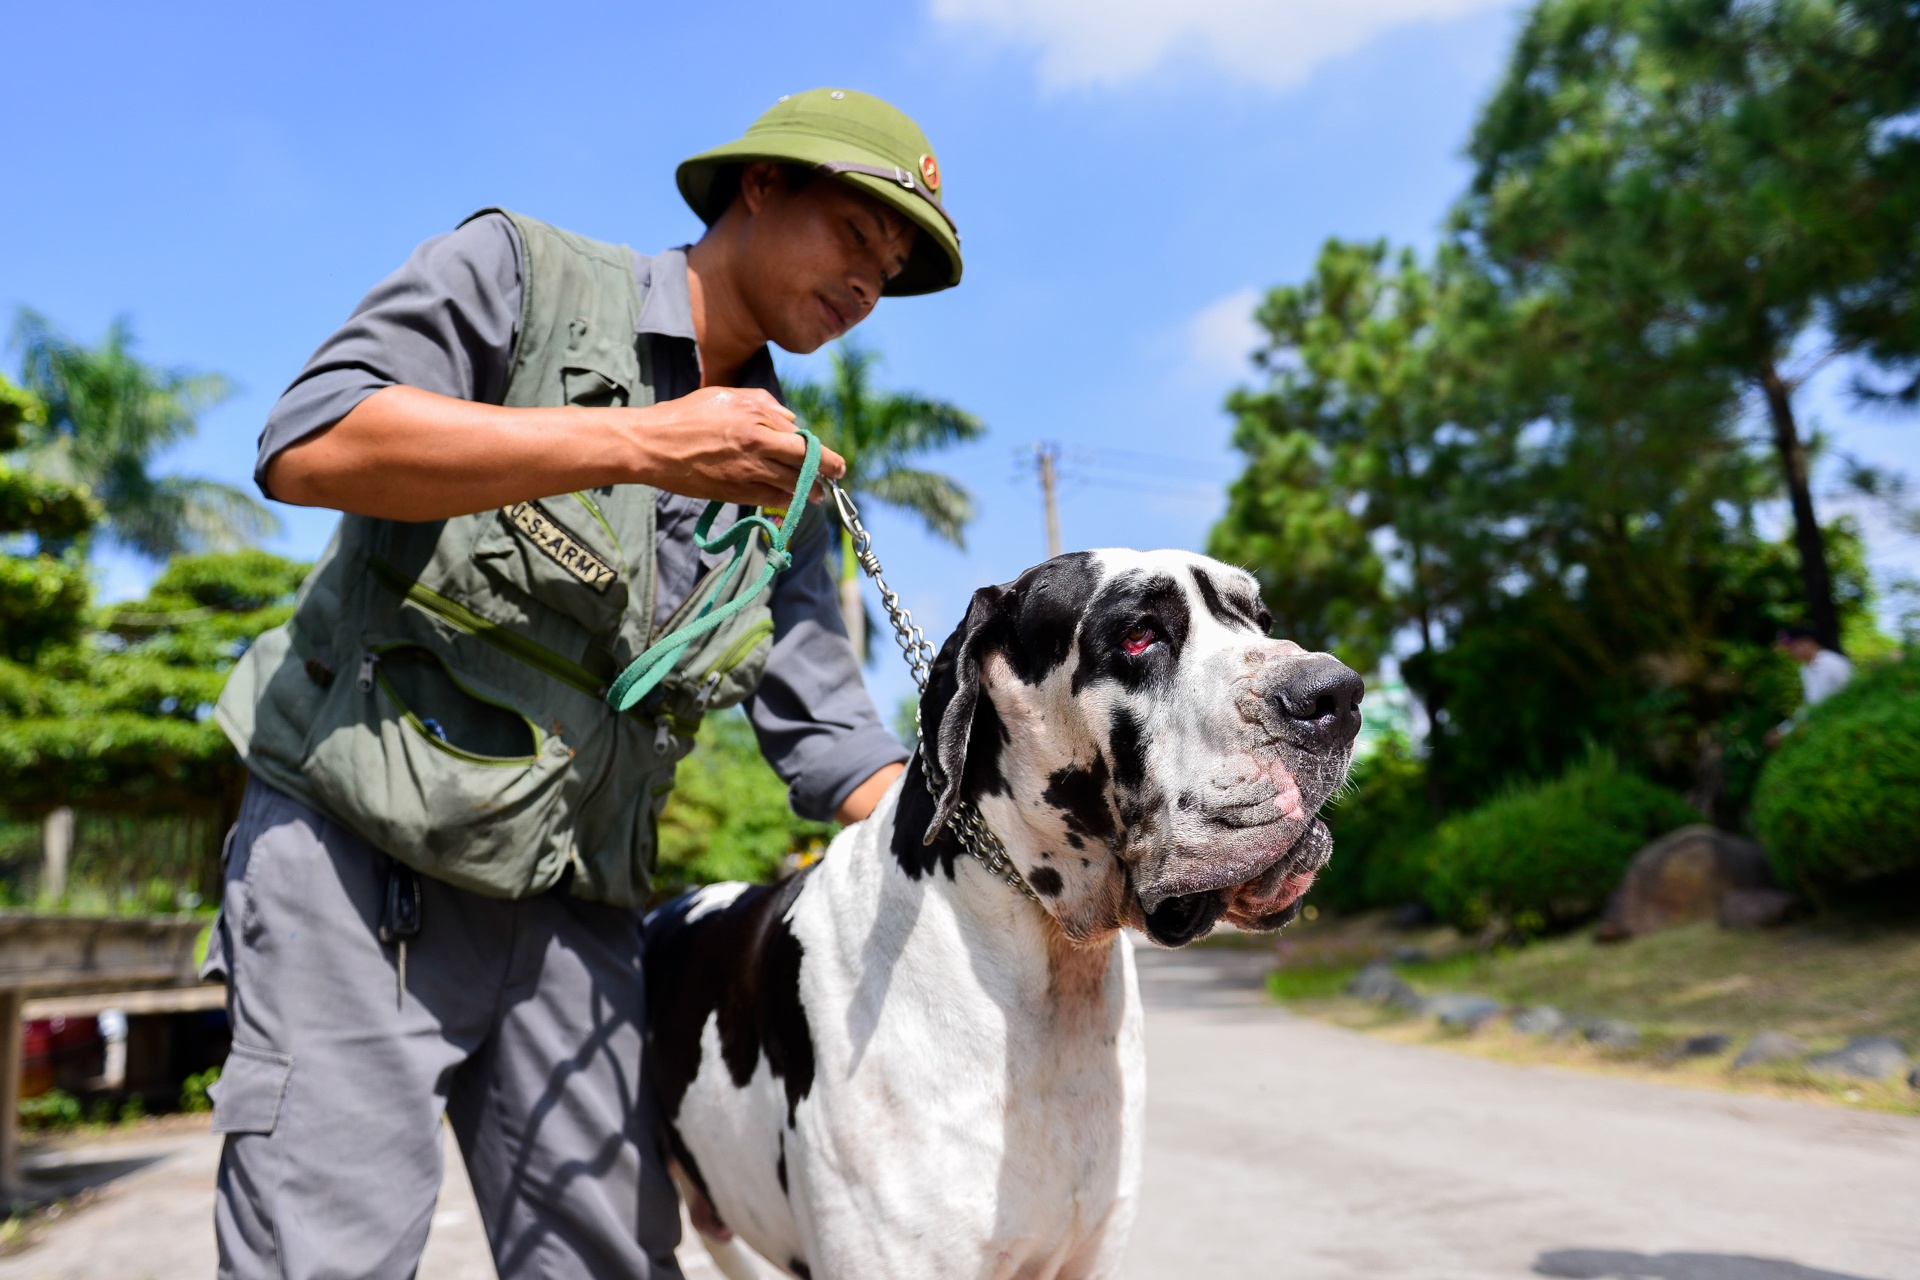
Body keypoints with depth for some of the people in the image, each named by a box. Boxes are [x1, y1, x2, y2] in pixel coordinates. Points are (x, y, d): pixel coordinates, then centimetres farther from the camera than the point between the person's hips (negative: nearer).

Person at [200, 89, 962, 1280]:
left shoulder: (788, 483, 12)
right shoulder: (517, 273, -1)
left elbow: (830, 737, 7)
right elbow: (306, 444, -17)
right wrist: (641, 441, -20)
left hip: (573, 908, 5)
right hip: (355, 858, -4)